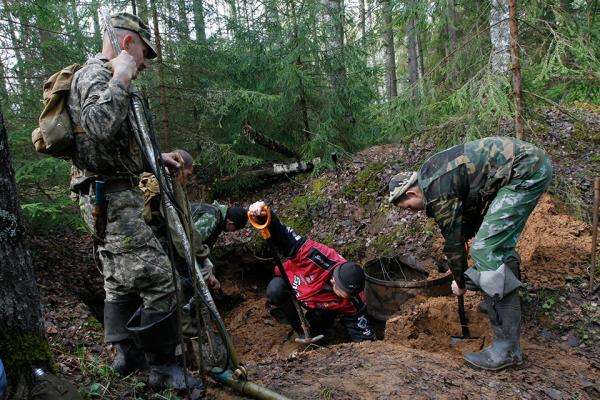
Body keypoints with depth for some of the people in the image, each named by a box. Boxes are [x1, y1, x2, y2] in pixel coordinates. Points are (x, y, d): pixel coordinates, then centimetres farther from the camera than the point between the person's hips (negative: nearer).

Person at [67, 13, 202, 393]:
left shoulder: (103, 77, 22)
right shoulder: (96, 74, -11)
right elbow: (97, 127, -32)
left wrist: (157, 158, 10)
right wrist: (121, 80, -21)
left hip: (109, 199, 11)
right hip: (114, 199, -11)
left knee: (120, 280, 16)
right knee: (158, 278, -11)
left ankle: (127, 354, 28)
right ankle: (163, 367, -2)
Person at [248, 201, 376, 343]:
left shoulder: (353, 302, -33)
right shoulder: (316, 257, -43)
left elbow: (361, 331, -21)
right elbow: (283, 236, -42)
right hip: (291, 282, -1)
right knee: (275, 291, -32)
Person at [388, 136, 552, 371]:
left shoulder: (439, 192, -14)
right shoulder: (431, 175, 14)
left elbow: (453, 241, -4)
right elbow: (470, 208, 24)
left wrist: (460, 282, 11)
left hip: (526, 170, -10)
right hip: (532, 159, 10)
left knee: (487, 251, -14)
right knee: (498, 245, 23)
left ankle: (507, 348, -12)